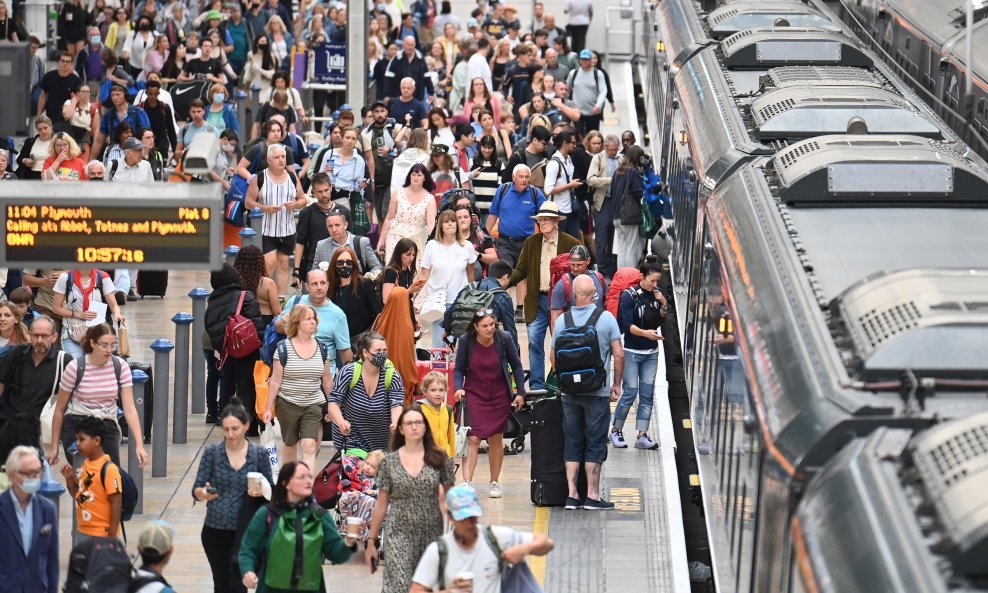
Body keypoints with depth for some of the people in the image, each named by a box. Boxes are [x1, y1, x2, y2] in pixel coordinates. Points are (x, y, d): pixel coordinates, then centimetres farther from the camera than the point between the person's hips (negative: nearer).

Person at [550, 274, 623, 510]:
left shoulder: (562, 320, -1)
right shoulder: (606, 318, -7)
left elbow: (553, 356, 5)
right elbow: (618, 354, -6)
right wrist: (617, 383, 5)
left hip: (569, 391, 2)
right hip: (598, 391, -2)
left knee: (572, 443, 9)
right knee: (595, 444, 4)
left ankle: (572, 495, 7)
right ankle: (593, 495, 3)